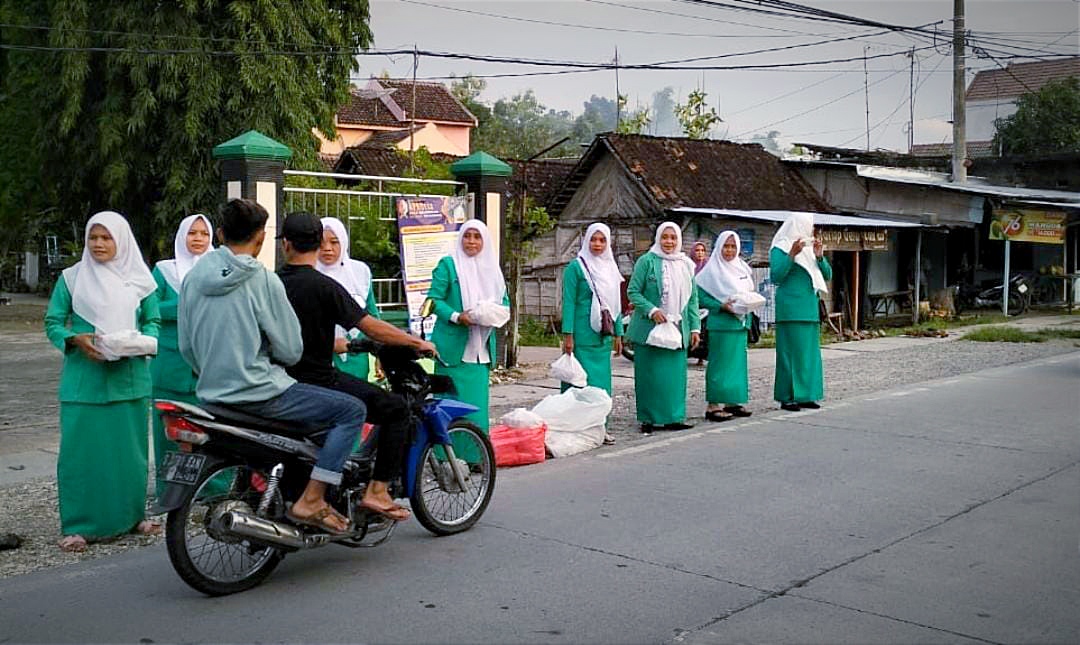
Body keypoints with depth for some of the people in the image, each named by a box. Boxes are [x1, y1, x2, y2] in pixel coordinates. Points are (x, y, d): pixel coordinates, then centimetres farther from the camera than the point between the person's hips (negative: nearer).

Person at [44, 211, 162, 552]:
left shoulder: (139, 279, 7)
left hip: (130, 378, 2)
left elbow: (153, 321, 10)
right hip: (83, 379, -1)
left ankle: (133, 515, 22)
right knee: (80, 448, -3)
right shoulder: (71, 278, 3)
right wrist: (76, 339, -15)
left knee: (129, 447, 8)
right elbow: (53, 322, 4)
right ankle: (76, 526, 6)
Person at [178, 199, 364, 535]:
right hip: (258, 391, -8)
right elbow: (290, 351, -10)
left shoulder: (193, 276, 5)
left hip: (210, 391, 8)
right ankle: (310, 501, -9)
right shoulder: (263, 280, -13)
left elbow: (186, 346, 12)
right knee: (352, 410, -3)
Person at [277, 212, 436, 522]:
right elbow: (371, 327, -16)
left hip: (285, 380, 8)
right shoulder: (323, 286, -16)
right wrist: (418, 342, -3)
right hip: (319, 381, -8)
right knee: (396, 410, -1)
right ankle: (377, 490, -6)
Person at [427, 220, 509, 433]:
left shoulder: (492, 268, 16)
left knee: (478, 404, 6)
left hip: (481, 348, 5)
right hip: (454, 347, -5)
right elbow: (434, 298, -4)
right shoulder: (448, 264, 0)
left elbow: (504, 301, 18)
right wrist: (456, 316, -19)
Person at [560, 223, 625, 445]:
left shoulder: (611, 268, 15)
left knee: (602, 379, 8)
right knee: (584, 381, -6)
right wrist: (568, 334, -14)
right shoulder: (576, 267, -4)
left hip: (603, 335, 6)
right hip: (583, 334, -6)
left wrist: (618, 333, 14)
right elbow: (569, 302, -8)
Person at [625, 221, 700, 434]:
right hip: (650, 329, -4)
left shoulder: (686, 265, 13)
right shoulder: (647, 261, -2)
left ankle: (674, 417, 13)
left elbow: (692, 298, 16)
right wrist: (651, 310, -18)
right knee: (650, 374, -1)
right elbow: (633, 292, -5)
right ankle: (649, 419, 7)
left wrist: (695, 327, 9)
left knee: (675, 373, 5)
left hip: (677, 329, 4)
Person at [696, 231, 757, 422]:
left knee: (738, 361, 10)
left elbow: (749, 292, 21)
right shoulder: (712, 270, -7)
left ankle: (733, 401, 19)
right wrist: (721, 306, -20)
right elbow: (699, 295, -11)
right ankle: (713, 405, -4)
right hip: (721, 323, -7)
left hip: (741, 322, 7)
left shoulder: (743, 268, 13)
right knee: (720, 363, -7)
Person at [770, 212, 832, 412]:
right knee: (791, 351, -7)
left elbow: (827, 275, 12)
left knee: (810, 352, 8)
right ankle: (787, 397, -2)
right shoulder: (781, 249, -4)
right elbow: (775, 276, -15)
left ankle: (805, 395, 15)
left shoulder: (810, 249, 16)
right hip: (791, 309, -7)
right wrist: (792, 255, -22)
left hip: (810, 309, 7)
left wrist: (819, 256, -4)